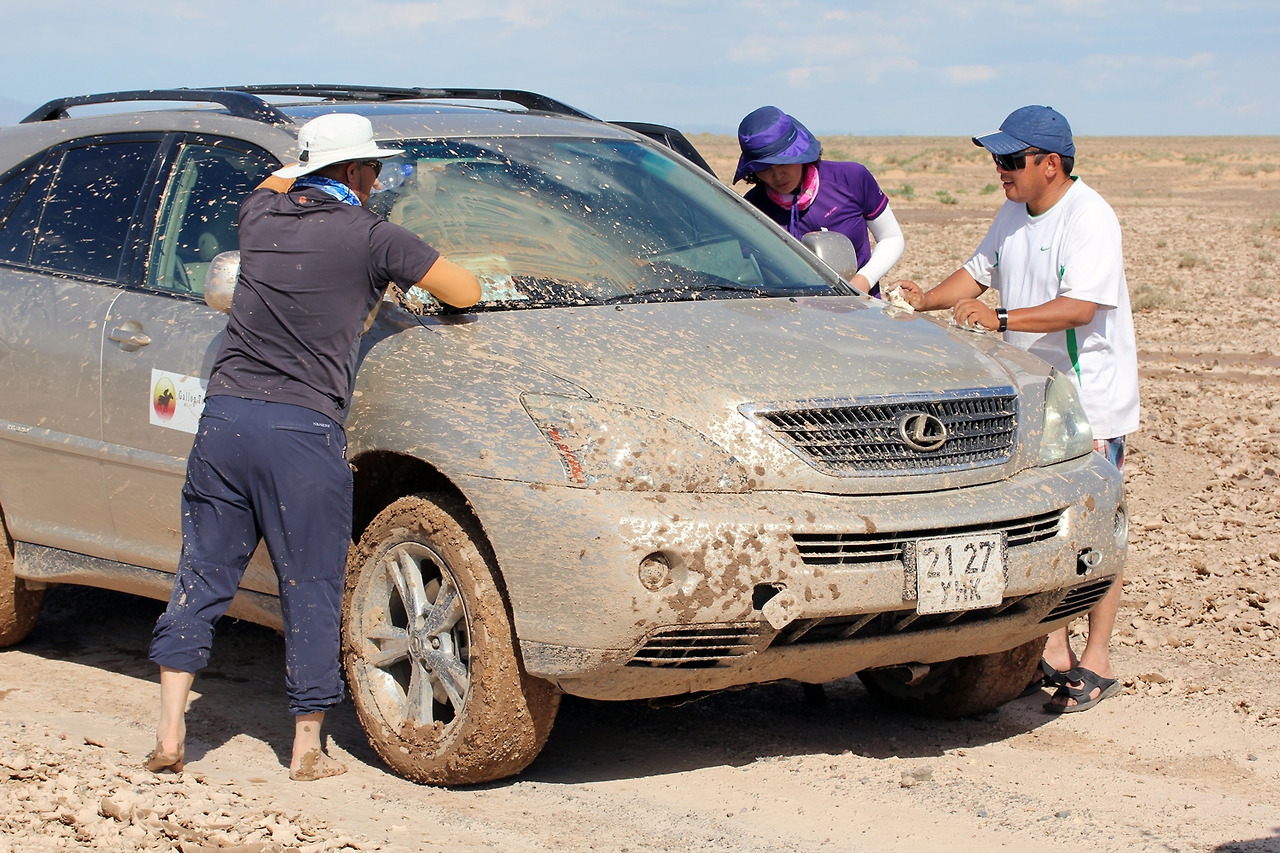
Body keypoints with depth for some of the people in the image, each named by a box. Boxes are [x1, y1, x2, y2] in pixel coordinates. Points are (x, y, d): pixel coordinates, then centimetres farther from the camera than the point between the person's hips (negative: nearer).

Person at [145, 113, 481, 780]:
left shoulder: (261, 214, 10)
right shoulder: (372, 237, -4)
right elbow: (466, 293, 3)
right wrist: (417, 273, 22)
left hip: (225, 417, 5)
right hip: (304, 429, -4)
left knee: (202, 574, 11)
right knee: (311, 590, 6)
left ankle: (169, 734, 8)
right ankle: (308, 749, 13)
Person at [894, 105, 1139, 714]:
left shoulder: (1089, 218, -17)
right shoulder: (1014, 214, 10)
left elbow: (1081, 307, -27)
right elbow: (979, 271, 21)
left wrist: (999, 318, -35)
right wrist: (926, 301, 5)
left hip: (1089, 401, -8)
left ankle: (1096, 664, 5)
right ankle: (1053, 656, 18)